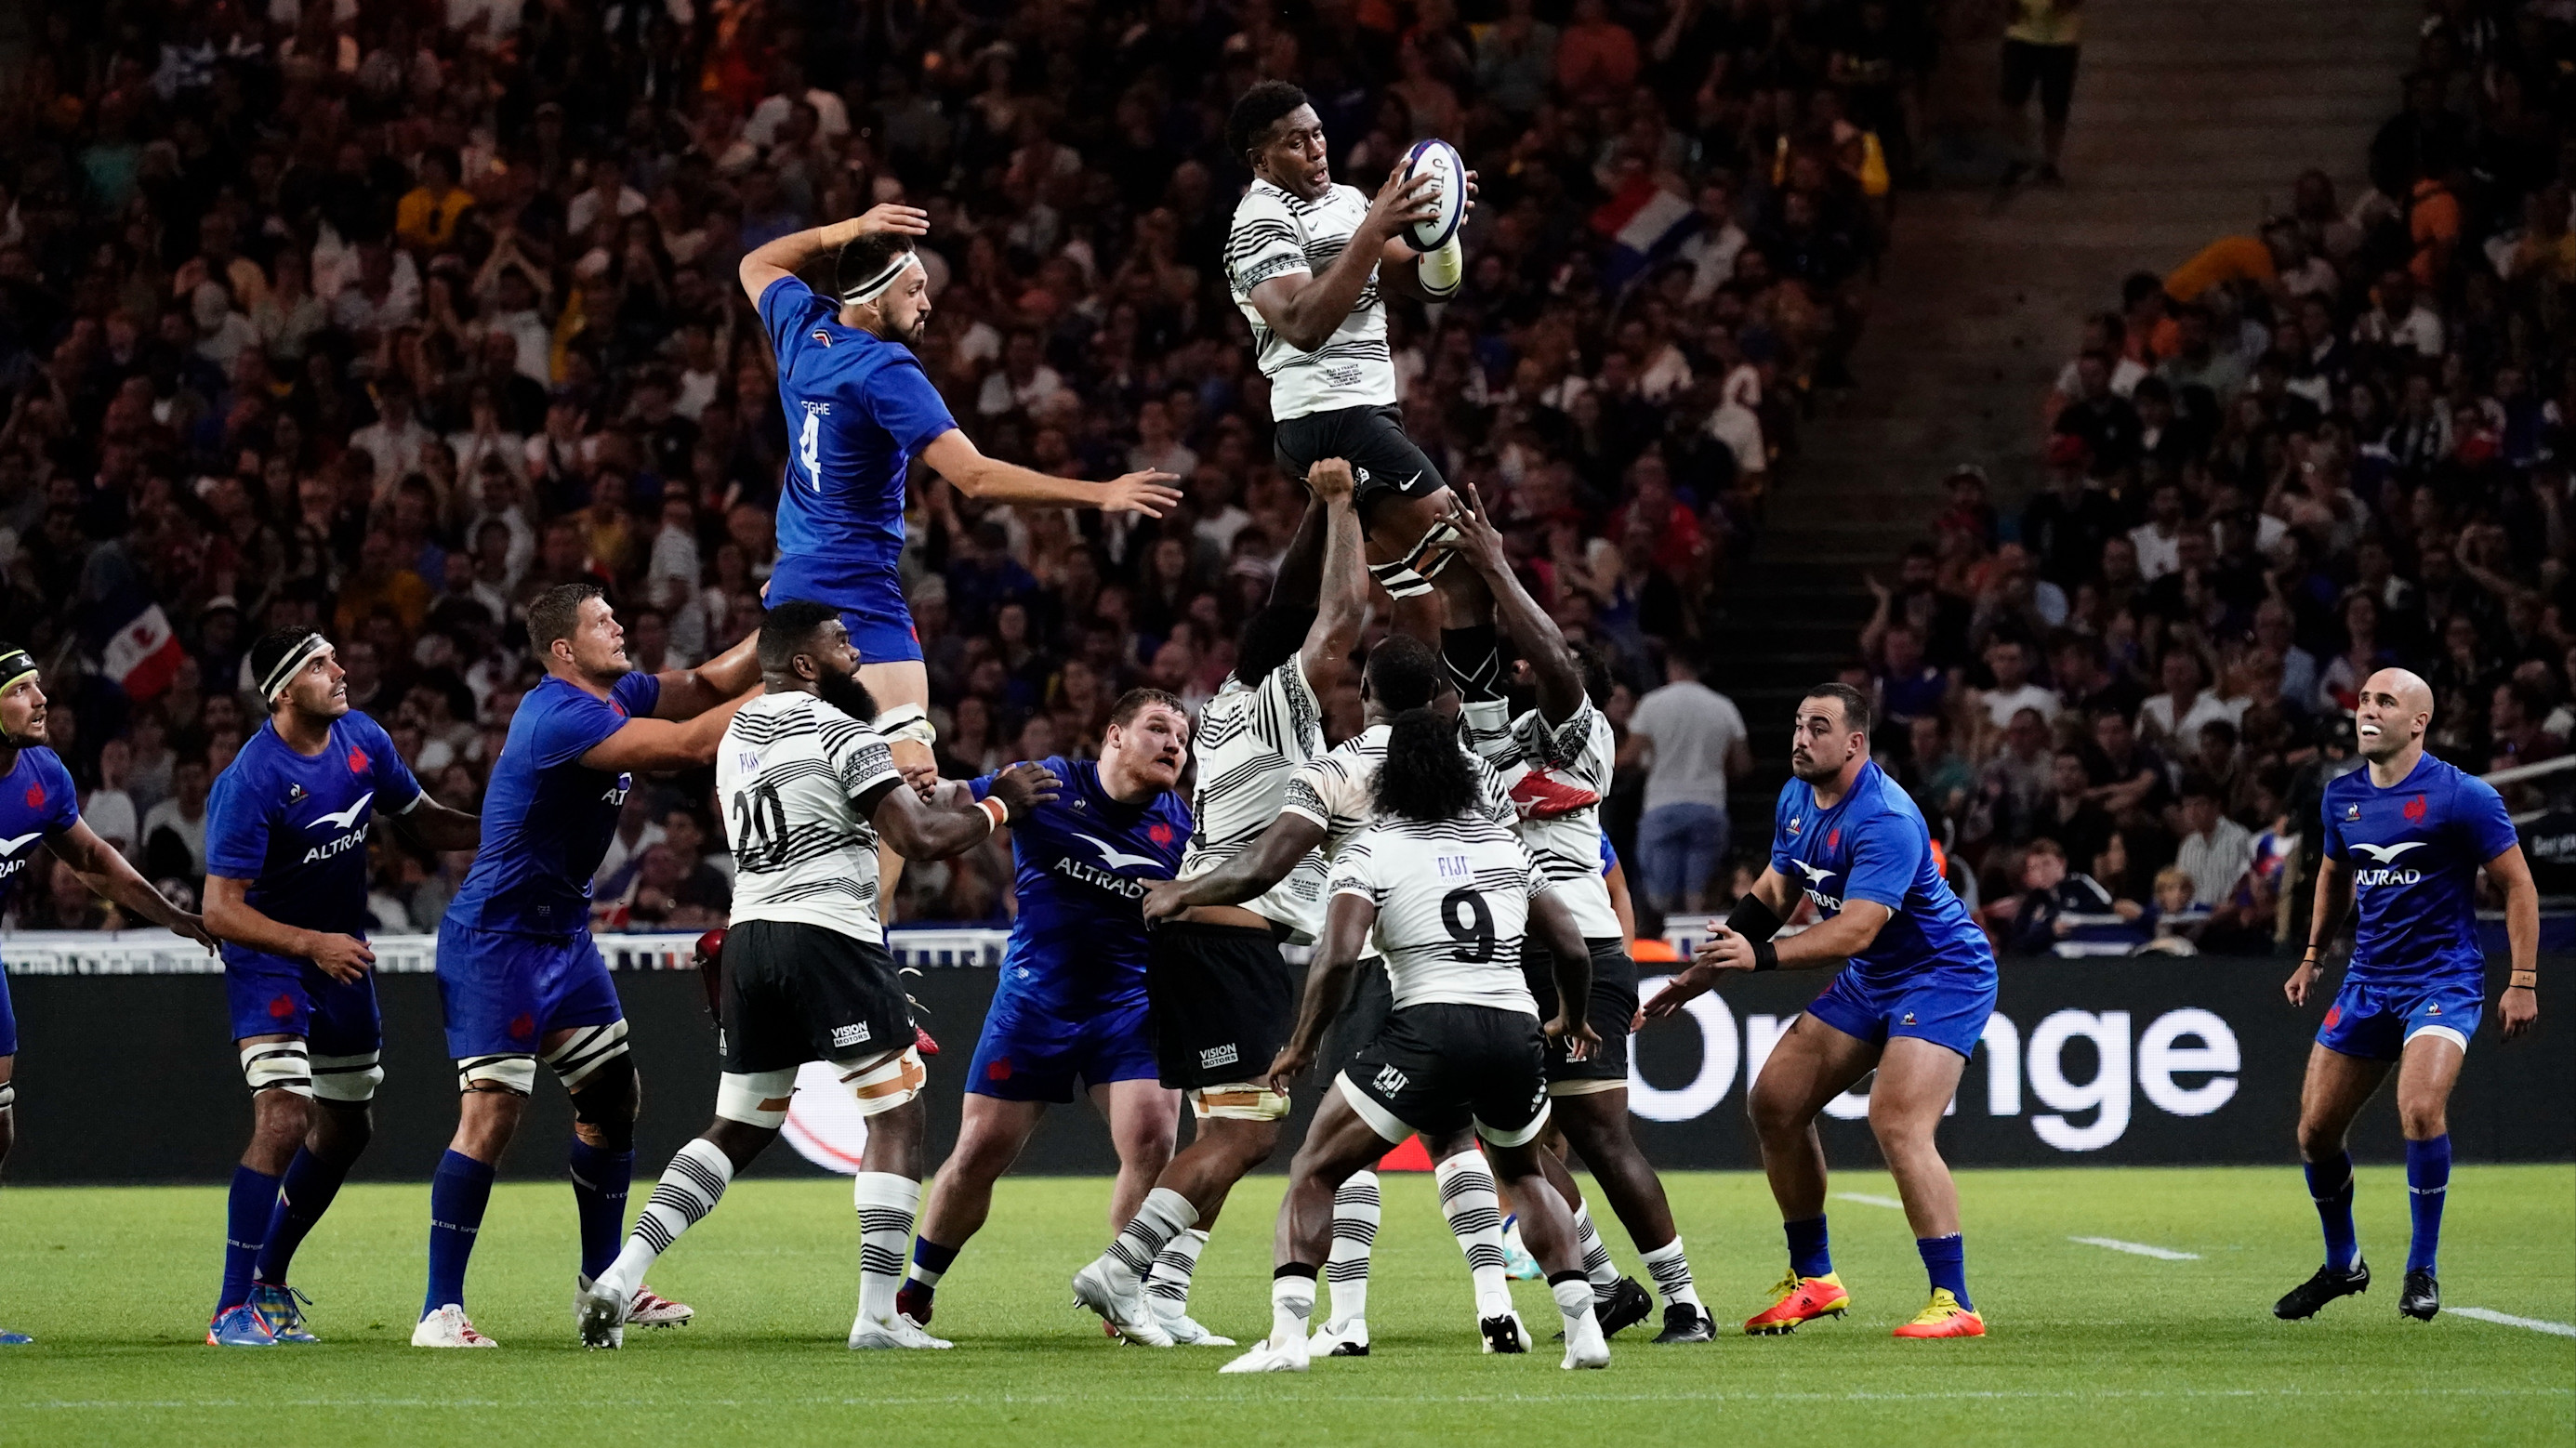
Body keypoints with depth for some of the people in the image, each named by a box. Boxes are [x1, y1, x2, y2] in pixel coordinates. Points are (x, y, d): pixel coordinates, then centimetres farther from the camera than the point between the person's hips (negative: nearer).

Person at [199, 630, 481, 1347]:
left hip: (341, 952, 8)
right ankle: (234, 1311, -19)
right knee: (283, 1118, -22)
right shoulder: (250, 782, -25)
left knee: (346, 1128, 15)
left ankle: (270, 1285, 32)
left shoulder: (363, 740, -4)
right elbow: (221, 912, -26)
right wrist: (312, 945, -37)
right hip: (269, 958, -8)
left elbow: (423, 823, 11)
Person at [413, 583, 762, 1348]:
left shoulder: (616, 696, 5)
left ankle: (601, 1279, 29)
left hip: (563, 934, 10)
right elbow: (690, 744, -29)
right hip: (496, 941, -10)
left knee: (613, 1097, 14)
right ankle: (440, 1312, -12)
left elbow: (706, 685, 13)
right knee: (491, 1115, -14)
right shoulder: (562, 716, -24)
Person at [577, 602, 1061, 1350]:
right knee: (896, 1119, 1)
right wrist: (998, 806, 2)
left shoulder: (736, 737, 16)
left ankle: (622, 1275, 2)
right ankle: (878, 1314, -7)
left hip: (749, 937, 7)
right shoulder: (841, 734, -8)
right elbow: (923, 839, -15)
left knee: (738, 1127, 16)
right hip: (828, 937, -7)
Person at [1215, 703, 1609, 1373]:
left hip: (1429, 1025, -4)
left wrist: (1302, 1045, 5)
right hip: (1515, 1031, 4)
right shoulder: (1504, 843, 20)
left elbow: (1338, 957, -8)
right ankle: (1584, 1328, 17)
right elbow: (1572, 947, 21)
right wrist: (1571, 1021, 40)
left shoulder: (1368, 848, 6)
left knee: (1315, 1173, 7)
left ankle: (1287, 1335, -11)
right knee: (1524, 1173, 32)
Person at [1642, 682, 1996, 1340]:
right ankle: (1814, 1279, 18)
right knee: (1775, 1102, 6)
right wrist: (1705, 971, 14)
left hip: (1943, 972, -10)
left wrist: (1762, 956, -46)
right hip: (1869, 981, 10)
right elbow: (1774, 892, 16)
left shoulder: (1885, 820, -28)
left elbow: (1857, 928, -37)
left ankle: (1954, 1304, -22)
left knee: (1897, 1122, -25)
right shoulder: (1796, 799, 1)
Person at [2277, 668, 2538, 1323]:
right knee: (2315, 1128, 3)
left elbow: (2518, 884, -6)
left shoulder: (2462, 796, -12)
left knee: (2420, 1109, -28)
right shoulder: (2342, 796, 6)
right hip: (2368, 978, 6)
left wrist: (2522, 982, -11)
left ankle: (2423, 1269, -11)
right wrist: (2313, 957, 23)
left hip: (2444, 979, -6)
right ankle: (2342, 1265, 26)